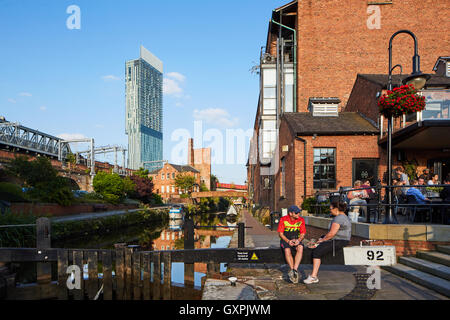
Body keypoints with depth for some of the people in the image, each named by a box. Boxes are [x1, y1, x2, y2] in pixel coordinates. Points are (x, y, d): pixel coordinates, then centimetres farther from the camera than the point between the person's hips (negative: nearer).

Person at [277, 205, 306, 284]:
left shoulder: (301, 220, -2)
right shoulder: (283, 220, -9)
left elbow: (303, 233, 1)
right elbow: (280, 233, -6)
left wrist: (298, 240, -20)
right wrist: (288, 241, -22)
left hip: (296, 240, 1)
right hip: (285, 240, -1)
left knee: (300, 248, -33)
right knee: (287, 250, -34)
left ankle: (294, 270, -37)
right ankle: (294, 271, -31)